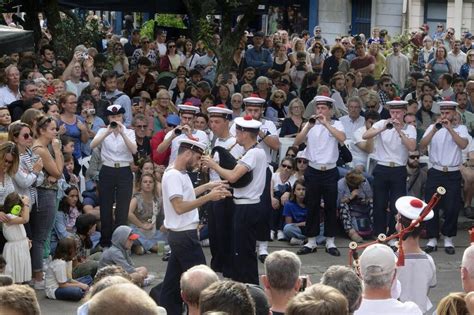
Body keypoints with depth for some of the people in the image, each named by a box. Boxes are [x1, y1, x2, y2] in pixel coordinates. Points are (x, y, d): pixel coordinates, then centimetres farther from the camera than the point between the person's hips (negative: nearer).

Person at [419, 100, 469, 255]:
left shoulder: (461, 128, 5)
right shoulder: (432, 128, 7)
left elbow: (463, 144, -15)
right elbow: (422, 146, -7)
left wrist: (450, 128, -18)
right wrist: (434, 129, -18)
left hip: (453, 174, -1)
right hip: (435, 173, 1)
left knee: (452, 208, 1)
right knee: (431, 207, 2)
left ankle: (448, 240, 14)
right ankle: (432, 240, 12)